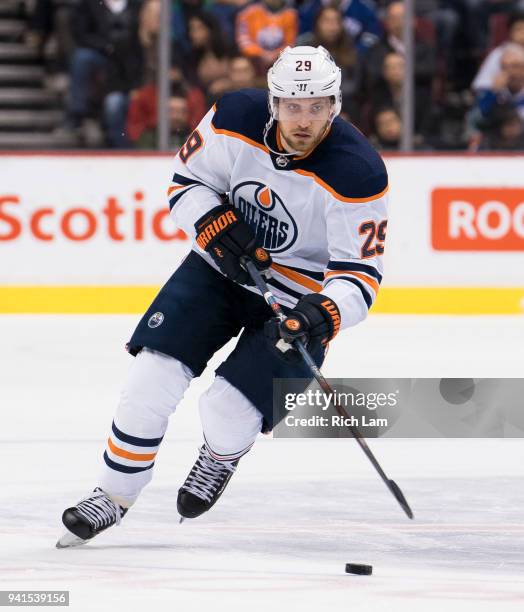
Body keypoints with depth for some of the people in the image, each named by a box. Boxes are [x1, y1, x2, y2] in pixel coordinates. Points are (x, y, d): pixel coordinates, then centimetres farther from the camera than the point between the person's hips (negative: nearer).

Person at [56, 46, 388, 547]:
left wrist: (324, 314, -43)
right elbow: (186, 181, -1)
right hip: (223, 263, 3)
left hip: (301, 298, -3)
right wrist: (214, 224, -21)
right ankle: (113, 496, 9)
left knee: (228, 414, -14)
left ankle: (221, 456, 26)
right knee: (153, 377, -11)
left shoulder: (357, 173, -27)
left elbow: (359, 274, -24)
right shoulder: (235, 120, -18)